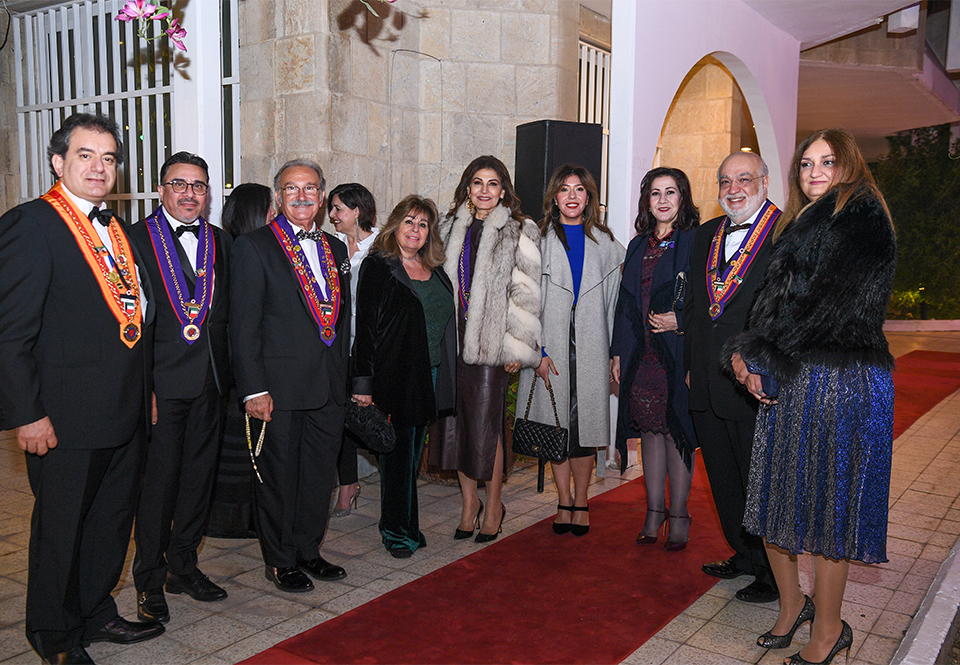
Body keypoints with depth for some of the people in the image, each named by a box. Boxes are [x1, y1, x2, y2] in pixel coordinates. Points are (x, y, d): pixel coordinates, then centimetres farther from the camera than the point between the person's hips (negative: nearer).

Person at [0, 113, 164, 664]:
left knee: (113, 520, 19)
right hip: (65, 417, -7)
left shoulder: (116, 230, 13)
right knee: (61, 528, 9)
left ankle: (96, 614, 38)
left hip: (126, 414, 8)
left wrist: (146, 390, 14)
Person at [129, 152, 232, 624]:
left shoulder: (220, 242, 12)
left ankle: (183, 566, 29)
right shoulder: (135, 240, -2)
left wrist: (226, 371, 5)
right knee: (158, 478, 1)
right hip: (160, 382, -4)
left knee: (199, 475, 12)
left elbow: (227, 312, 12)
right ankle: (150, 581, 17)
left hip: (209, 381, 5)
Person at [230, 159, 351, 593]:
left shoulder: (336, 249, 13)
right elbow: (244, 325, -10)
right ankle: (279, 560, 23)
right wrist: (254, 388, -15)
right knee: (279, 476, 7)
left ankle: (308, 549, 32)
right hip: (280, 386, -5)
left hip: (329, 386, 6)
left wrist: (344, 377, 12)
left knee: (320, 472, 14)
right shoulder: (254, 247, -5)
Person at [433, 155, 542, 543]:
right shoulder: (450, 228, 12)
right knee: (456, 420, 7)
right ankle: (469, 501, 23)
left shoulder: (519, 233, -2)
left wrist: (517, 347, -9)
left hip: (490, 341, -4)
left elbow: (526, 293, -5)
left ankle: (493, 505, 17)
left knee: (486, 421, -1)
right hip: (451, 337, 5)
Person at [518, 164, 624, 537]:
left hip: (590, 347, 1)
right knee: (556, 423, 2)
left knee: (585, 422, 0)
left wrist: (615, 353, 2)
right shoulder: (539, 240, 5)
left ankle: (581, 502, 14)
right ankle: (564, 502, 15)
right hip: (550, 348, -1)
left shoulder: (604, 243, 11)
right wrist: (538, 350, -10)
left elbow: (613, 303, 10)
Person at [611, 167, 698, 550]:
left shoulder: (696, 242, -2)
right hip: (640, 356, 5)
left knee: (676, 431, 0)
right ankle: (654, 513, 22)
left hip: (678, 353, -5)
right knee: (649, 429, 10)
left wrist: (679, 321, -17)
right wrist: (618, 352, 10)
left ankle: (678, 517, 13)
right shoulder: (638, 246, 14)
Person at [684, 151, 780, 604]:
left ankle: (774, 574, 23)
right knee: (723, 478, 17)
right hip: (707, 384, 7)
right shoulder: (706, 235, 14)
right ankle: (744, 555, 36)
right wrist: (691, 364, 14)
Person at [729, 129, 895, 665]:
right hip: (789, 377, 8)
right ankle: (792, 603, 27)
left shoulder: (863, 216, -5)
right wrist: (752, 356, -4)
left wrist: (757, 354, -10)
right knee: (775, 492, 9)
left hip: (843, 380, -7)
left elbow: (826, 299, -15)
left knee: (828, 499, 0)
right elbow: (776, 298, 13)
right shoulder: (803, 224, 20)